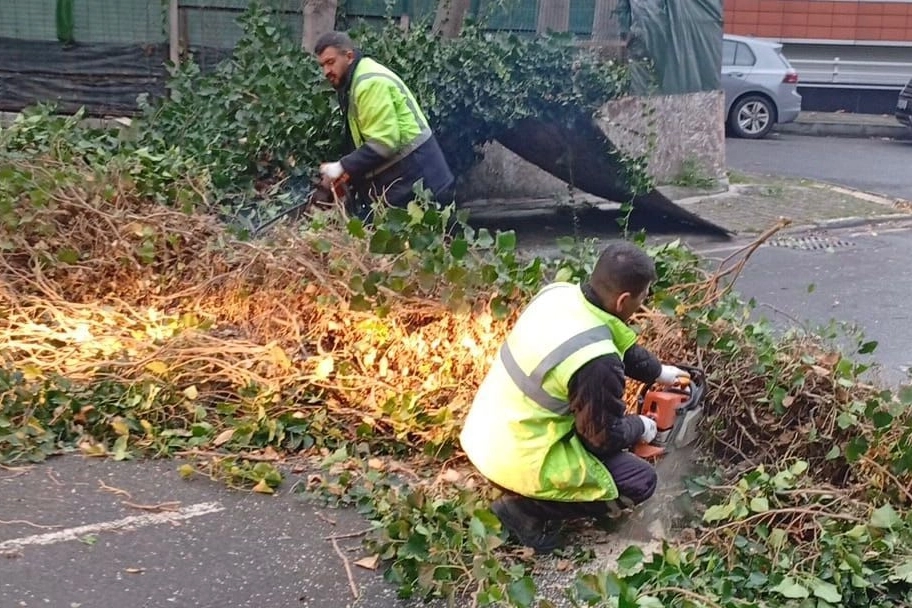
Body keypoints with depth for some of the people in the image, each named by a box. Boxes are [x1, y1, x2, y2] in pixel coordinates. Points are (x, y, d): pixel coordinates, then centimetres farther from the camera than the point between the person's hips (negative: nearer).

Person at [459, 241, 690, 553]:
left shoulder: (558, 292, -5)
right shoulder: (597, 361, -29)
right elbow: (605, 438, -12)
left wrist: (657, 371, 23)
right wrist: (640, 427, 7)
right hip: (518, 461, -8)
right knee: (642, 481, 4)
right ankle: (528, 508, -2)